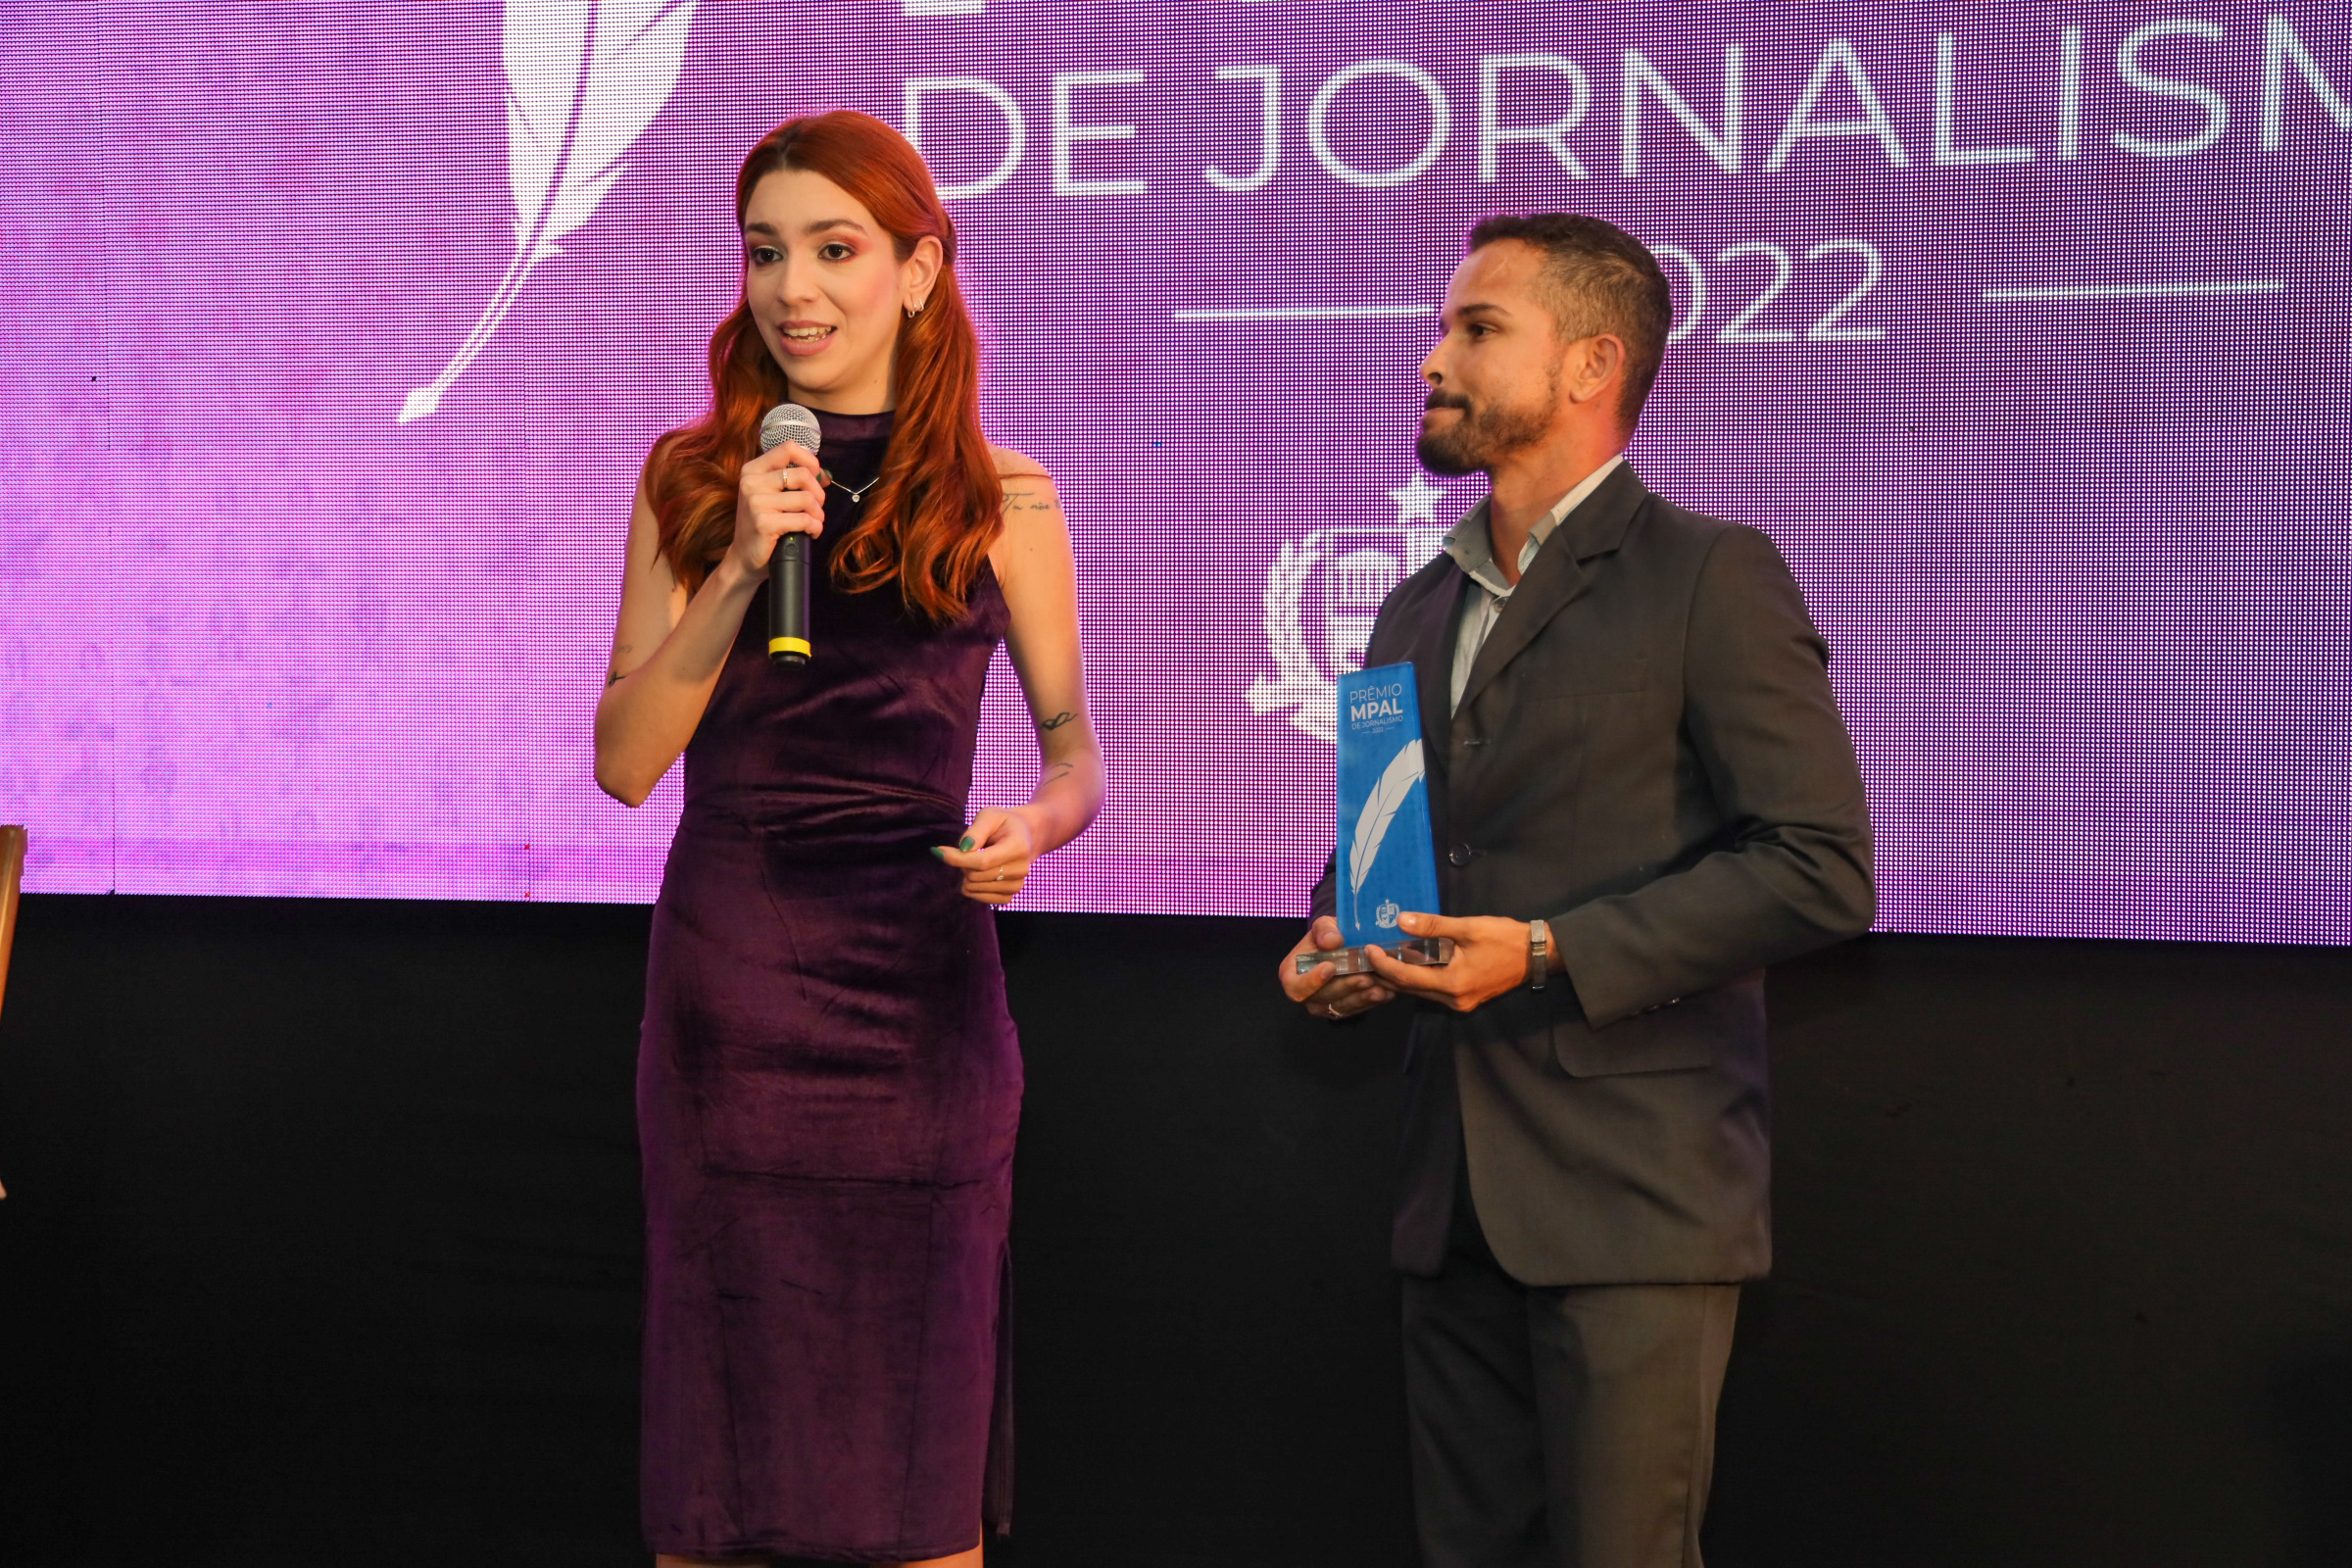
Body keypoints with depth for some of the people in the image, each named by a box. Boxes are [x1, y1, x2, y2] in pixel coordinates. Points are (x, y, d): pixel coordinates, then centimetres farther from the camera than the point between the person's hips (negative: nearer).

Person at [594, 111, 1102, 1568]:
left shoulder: (1001, 502, 4)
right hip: (726, 980, 1)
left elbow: (1074, 739, 10)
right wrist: (741, 569, -13)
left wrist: (1039, 822, -13)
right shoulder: (692, 485, 6)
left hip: (918, 981, -1)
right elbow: (625, 760, -1)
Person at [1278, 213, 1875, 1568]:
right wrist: (1336, 939, 5)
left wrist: (1550, 952, -18)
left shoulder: (1711, 578, -6)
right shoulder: (1419, 608, 17)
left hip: (1631, 1200, -7)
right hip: (1456, 1200, 7)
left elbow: (1822, 870, -13)